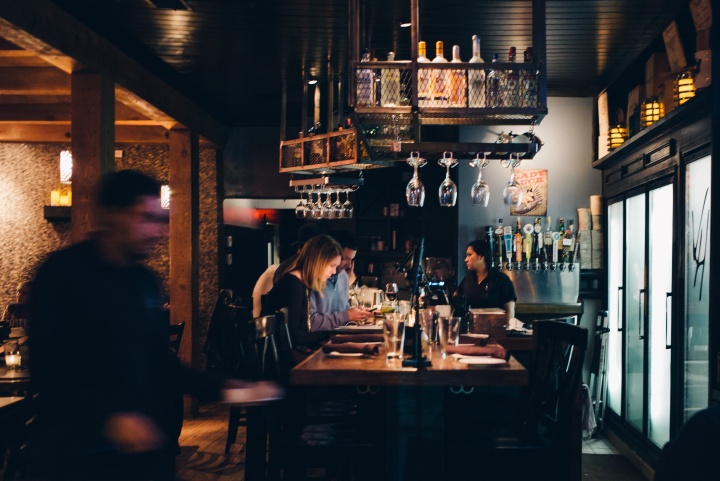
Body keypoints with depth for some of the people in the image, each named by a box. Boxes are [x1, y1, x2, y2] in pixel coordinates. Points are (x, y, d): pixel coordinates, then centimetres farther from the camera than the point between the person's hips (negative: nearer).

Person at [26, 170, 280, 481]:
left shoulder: (146, 281, 8)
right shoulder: (62, 273, -10)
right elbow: (47, 370, -16)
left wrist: (217, 387, 1)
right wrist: (109, 417, -26)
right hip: (73, 452, -5)